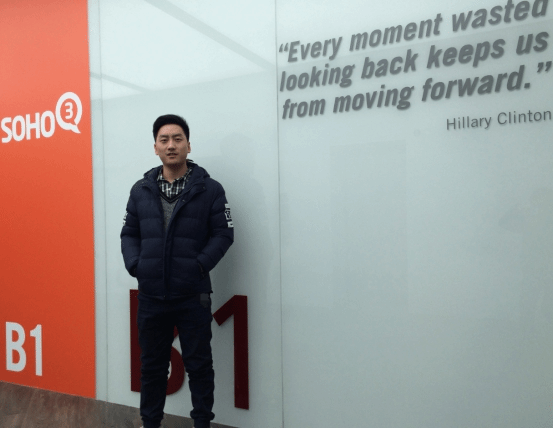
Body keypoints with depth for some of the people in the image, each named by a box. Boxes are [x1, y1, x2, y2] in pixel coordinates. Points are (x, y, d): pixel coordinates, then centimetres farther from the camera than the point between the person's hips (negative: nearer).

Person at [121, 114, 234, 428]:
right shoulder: (141, 190, 7)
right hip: (150, 296, 3)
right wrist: (135, 265, -5)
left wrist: (200, 265, -14)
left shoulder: (209, 189, -4)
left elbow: (223, 234, -5)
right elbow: (129, 234, 10)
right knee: (152, 365, 17)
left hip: (193, 296, -3)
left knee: (199, 364, 9)